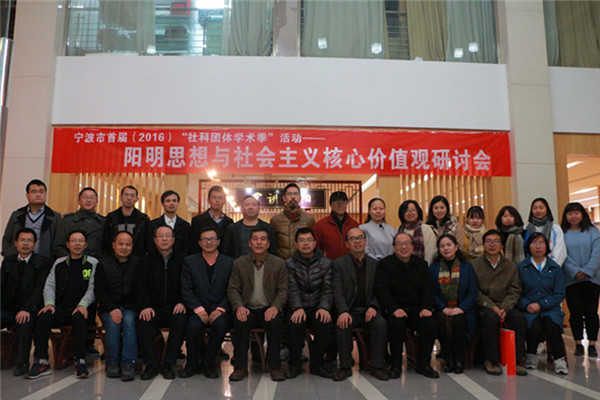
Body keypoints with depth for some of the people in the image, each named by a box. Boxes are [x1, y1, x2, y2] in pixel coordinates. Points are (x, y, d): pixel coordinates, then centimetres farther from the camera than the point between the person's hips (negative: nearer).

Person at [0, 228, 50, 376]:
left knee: (24, 323, -35)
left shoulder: (42, 263, 2)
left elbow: (40, 289, -8)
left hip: (29, 310, -4)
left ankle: (22, 363, -17)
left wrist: (27, 309, -23)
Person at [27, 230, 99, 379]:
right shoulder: (59, 263, 19)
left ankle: (80, 361, -27)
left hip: (81, 308, -3)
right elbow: (49, 285, 13)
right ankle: (41, 362, -20)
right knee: (42, 316, -27)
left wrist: (83, 305, -19)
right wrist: (49, 303, -7)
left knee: (79, 317, -36)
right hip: (61, 308, 3)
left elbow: (93, 288, -2)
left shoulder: (93, 263, 8)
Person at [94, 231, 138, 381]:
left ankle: (128, 363, -27)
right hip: (109, 308, 1)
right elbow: (99, 291, 2)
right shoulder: (104, 264, 9)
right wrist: (112, 309, -13)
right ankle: (112, 362, -15)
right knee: (113, 322, -29)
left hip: (131, 307, -1)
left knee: (129, 320, -30)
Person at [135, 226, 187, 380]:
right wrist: (145, 306, -15)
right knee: (143, 321, -31)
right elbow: (140, 287, 1)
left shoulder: (181, 261, 10)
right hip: (153, 309, 1)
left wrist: (182, 302, -13)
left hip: (174, 308, 0)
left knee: (180, 320, -32)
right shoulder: (145, 261, 12)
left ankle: (168, 364, -21)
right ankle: (151, 364, -19)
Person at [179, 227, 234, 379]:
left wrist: (220, 310, -12)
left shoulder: (229, 262, 7)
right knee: (193, 325, -30)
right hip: (198, 308, 0)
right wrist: (199, 310, -12)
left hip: (220, 310, 0)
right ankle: (192, 364, -4)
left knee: (220, 325, -31)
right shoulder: (190, 261, 8)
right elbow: (186, 290, 1)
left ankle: (207, 363, -6)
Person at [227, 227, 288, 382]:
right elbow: (233, 289, 3)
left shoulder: (279, 263, 5)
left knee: (275, 322, -32)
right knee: (240, 321, -31)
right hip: (247, 309, 1)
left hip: (269, 310, 0)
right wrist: (239, 306, -16)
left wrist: (275, 307, -18)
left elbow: (283, 290, 2)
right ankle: (240, 367, -17)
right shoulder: (239, 263, 7)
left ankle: (275, 366, -15)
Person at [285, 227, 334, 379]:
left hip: (318, 307, 1)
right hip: (298, 307, 0)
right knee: (295, 324, -31)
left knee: (326, 323, -29)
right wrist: (298, 308, -23)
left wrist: (324, 307, -18)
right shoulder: (289, 264, 7)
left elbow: (327, 289, 0)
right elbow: (292, 289, -5)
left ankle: (317, 364, -8)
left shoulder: (325, 263, 9)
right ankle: (295, 365, -12)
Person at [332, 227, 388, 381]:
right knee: (343, 324, -32)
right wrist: (343, 311, -23)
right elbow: (338, 291, -6)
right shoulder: (339, 263, 4)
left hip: (367, 310, 2)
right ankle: (345, 366, -16)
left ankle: (377, 366, -13)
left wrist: (373, 307, -10)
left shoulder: (374, 264, 13)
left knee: (381, 323, -27)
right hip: (349, 310, -2)